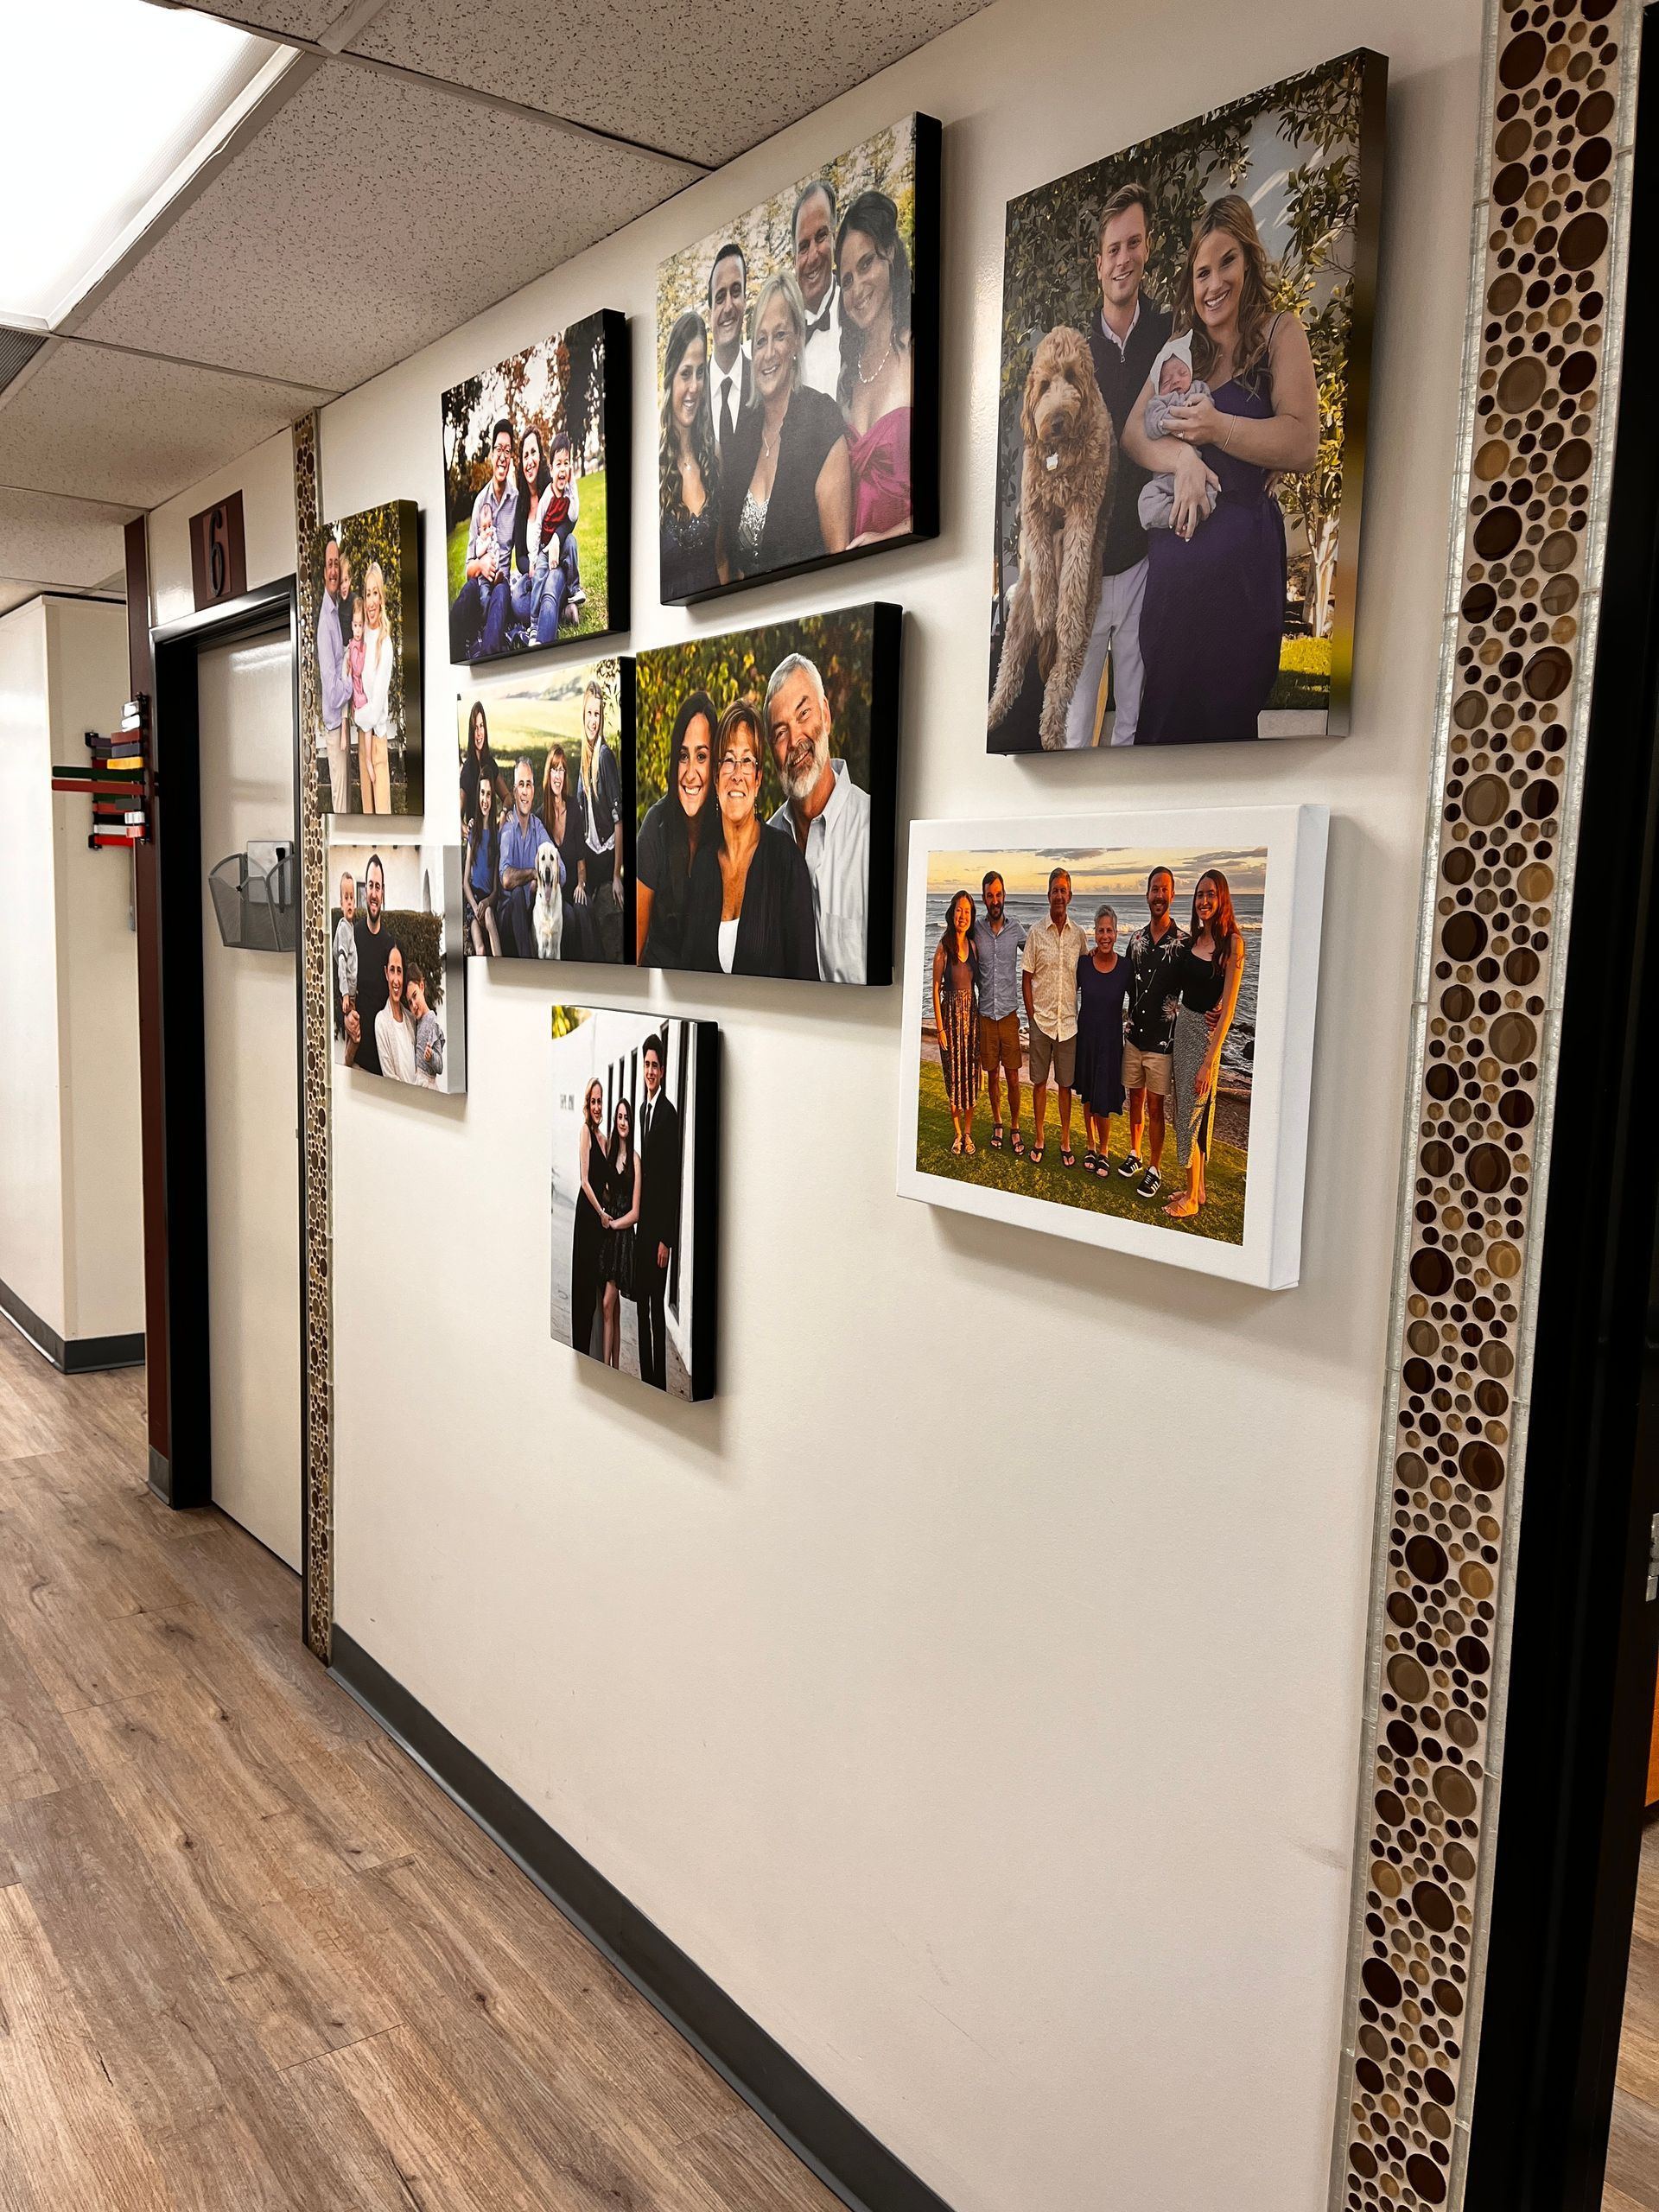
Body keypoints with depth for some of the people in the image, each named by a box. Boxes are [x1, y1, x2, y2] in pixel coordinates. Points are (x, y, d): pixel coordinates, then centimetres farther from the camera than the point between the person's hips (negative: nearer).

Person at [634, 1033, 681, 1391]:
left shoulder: (669, 1112, -15)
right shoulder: (644, 1110, 14)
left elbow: (673, 1178, -17)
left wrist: (666, 1239, -18)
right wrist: (638, 1218, 18)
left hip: (660, 1227, -9)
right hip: (642, 1221, 9)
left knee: (657, 1304, -5)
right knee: (642, 1301, 14)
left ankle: (660, 1380, 2)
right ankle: (645, 1375, 22)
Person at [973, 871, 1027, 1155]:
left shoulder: (1015, 930, -2)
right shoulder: (976, 929, -1)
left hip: (1009, 1014, -1)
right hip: (986, 1014, 1)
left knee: (1013, 1077, 1)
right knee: (993, 1074, 11)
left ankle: (1015, 1128, 14)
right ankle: (997, 1124, 26)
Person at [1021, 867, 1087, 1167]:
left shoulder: (1078, 935, 4)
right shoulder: (1035, 933, -2)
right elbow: (1026, 978, 1)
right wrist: (1031, 1016, -4)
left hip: (1068, 1021, 1)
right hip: (1041, 1019, -1)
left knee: (1066, 1083, 8)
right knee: (1039, 1081, 6)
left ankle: (1066, 1142, 18)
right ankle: (1039, 1140, 17)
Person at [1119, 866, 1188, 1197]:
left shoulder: (1184, 942, -10)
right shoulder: (1137, 939, 6)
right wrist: (1133, 1019, 13)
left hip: (1162, 1040, -5)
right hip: (1134, 1035, 5)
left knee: (1155, 1107, 2)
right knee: (1135, 1099, 16)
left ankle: (1154, 1169, 13)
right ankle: (1135, 1154, 33)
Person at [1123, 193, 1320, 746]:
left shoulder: (1280, 334, 2)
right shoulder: (1181, 348, 17)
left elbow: (1303, 445, -10)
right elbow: (1132, 432, 6)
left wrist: (1218, 428, -19)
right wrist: (1182, 456, -14)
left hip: (1241, 558, -4)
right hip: (1172, 551, 4)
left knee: (1224, 716, 0)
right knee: (1163, 709, 9)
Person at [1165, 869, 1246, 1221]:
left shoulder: (1232, 942, -13)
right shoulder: (1192, 939, 7)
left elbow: (1227, 1008, -16)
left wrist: (1209, 1061, -18)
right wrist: (1174, 1005, 1)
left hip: (1206, 1032, -7)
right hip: (1182, 1025, 7)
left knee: (1193, 1113, -1)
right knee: (1185, 1110, 14)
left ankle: (1191, 1198, 12)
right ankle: (1196, 1187, 27)